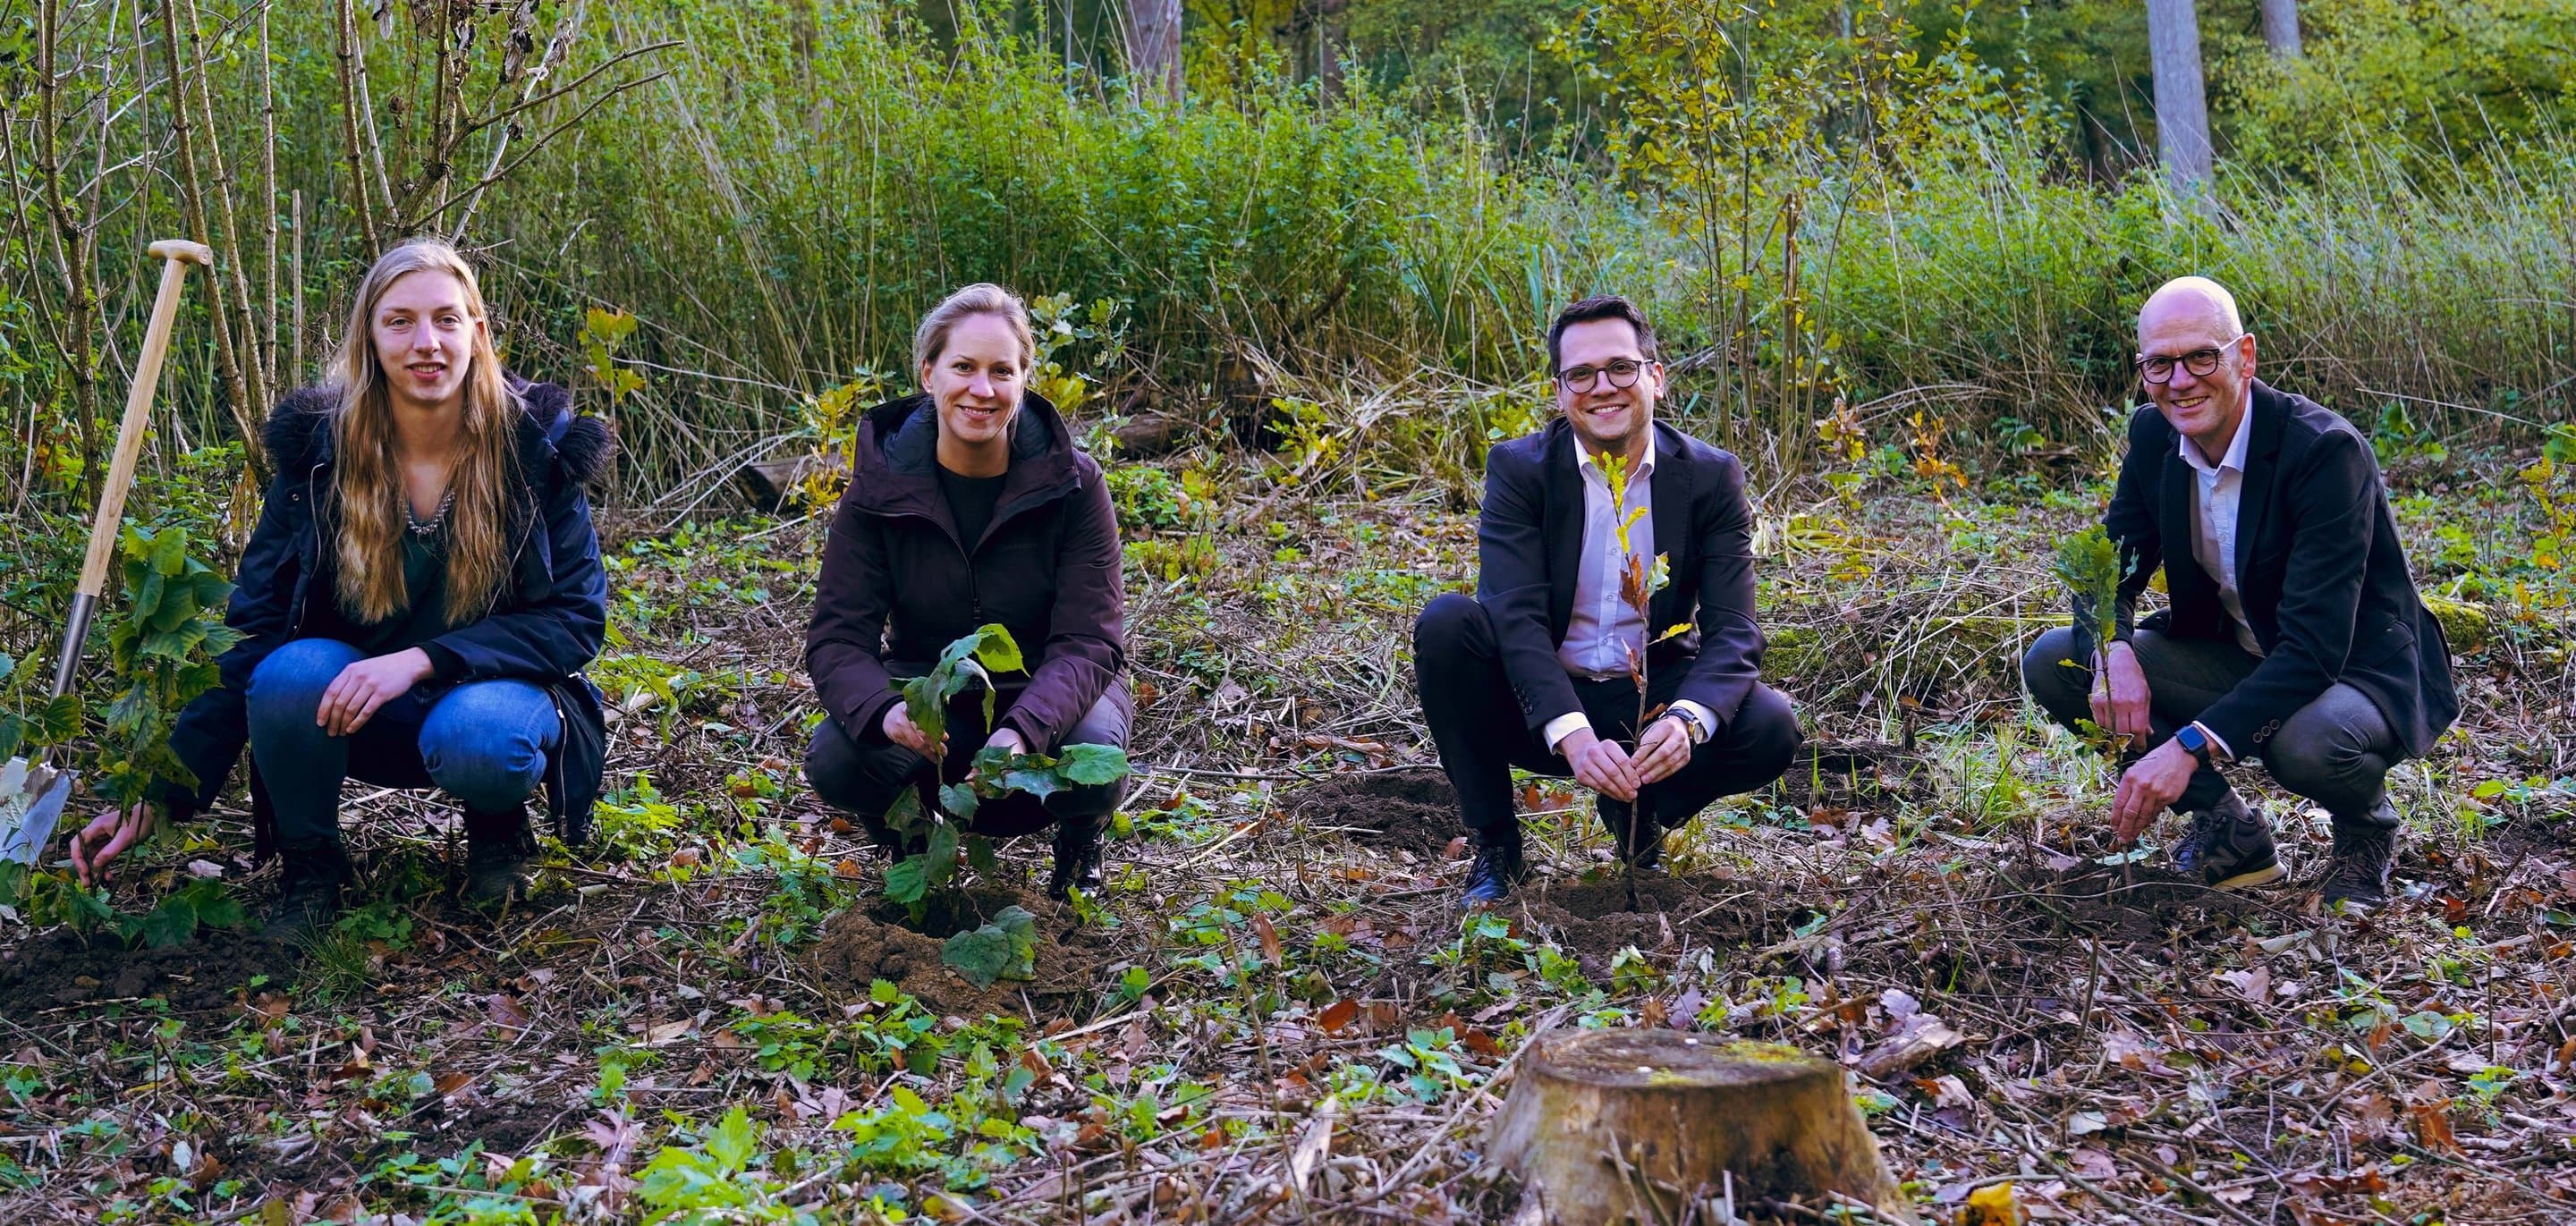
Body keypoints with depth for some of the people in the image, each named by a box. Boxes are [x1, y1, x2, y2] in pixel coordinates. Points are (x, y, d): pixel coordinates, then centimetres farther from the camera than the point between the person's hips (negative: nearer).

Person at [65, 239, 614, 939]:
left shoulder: (536, 446, -13)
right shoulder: (318, 453, -10)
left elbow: (577, 616, -13)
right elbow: (251, 630, -9)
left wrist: (423, 659, -28)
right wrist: (160, 794, -16)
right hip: (367, 721, 2)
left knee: (476, 739, -37)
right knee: (296, 668, -32)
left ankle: (496, 825, 1)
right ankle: (309, 866, -5)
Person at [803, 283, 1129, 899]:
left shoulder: (1072, 481, -16)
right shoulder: (879, 485, -12)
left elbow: (1088, 643, -20)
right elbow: (837, 637, -16)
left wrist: (1023, 733, -41)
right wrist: (884, 712, -40)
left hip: (1048, 693, -1)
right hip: (932, 694, 1)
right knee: (835, 761, -28)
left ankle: (1079, 843, 4)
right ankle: (911, 838, 8)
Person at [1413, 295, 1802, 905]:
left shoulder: (1712, 477, -7)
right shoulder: (1519, 468, -11)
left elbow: (1732, 630, -14)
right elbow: (1515, 616, -23)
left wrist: (1686, 720, -36)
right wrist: (1573, 735, -39)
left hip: (1652, 702, 1)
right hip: (1542, 707, -1)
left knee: (1771, 727, -26)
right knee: (1446, 623, -28)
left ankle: (1639, 815, 7)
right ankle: (1494, 847, -11)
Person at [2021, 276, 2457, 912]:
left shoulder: (2325, 449, -27)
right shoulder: (2154, 436, -7)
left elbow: (2315, 644, -33)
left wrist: (2191, 747, -42)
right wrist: (2112, 651, -27)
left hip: (2357, 672, -6)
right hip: (2234, 661, 6)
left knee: (2308, 742, -40)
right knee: (2052, 662, -13)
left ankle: (2366, 830, 0)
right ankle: (2230, 832, 3)